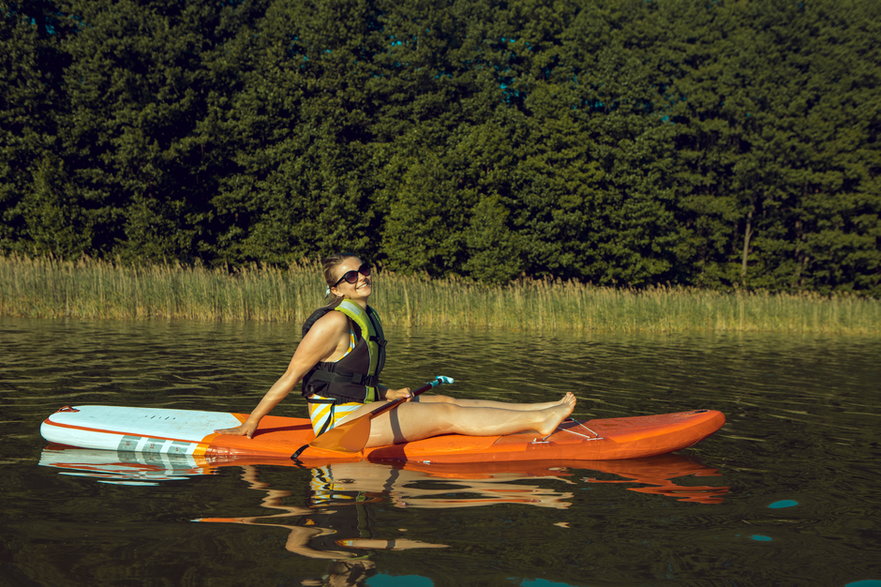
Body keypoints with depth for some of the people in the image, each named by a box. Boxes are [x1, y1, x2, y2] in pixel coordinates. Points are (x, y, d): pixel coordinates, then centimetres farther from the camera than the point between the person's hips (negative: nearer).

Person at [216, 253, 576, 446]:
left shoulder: (367, 317, 12)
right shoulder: (334, 322, -17)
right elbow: (290, 376, -15)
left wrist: (387, 394, 7)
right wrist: (250, 423, -13)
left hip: (361, 406, 9)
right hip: (338, 419, -9)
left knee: (447, 401, 1)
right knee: (447, 414, -13)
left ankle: (543, 410, -1)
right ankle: (540, 420, -15)